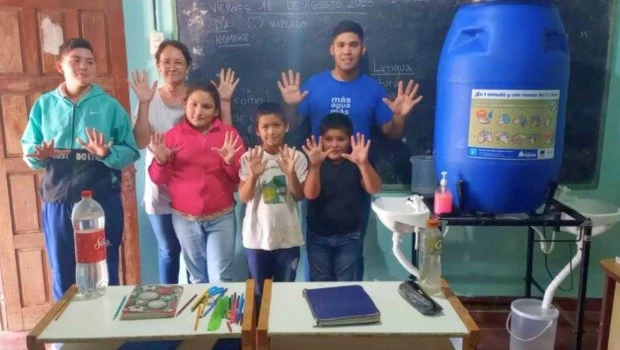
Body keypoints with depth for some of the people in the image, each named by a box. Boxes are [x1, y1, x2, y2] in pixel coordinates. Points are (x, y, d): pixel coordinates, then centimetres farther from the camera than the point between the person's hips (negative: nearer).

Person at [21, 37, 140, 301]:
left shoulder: (109, 105, 0)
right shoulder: (44, 104, 6)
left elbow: (131, 151, -4)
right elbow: (28, 150, 7)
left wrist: (106, 153, -23)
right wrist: (39, 156, -15)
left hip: (103, 201, -2)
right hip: (57, 202, 2)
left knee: (105, 275, 11)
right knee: (63, 278, 14)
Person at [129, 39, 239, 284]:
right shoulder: (150, 100, 0)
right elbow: (141, 142, -11)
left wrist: (225, 102, -16)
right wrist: (144, 104, -19)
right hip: (161, 192, 1)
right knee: (168, 251, 17)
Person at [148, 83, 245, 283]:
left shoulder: (229, 134, 0)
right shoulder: (173, 135, 0)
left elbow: (241, 178, -1)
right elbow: (159, 179, 1)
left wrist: (230, 162, -19)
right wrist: (161, 161, -18)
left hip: (221, 217, -1)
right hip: (185, 218, 1)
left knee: (221, 279, 0)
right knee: (197, 277, 14)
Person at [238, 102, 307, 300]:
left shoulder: (296, 157, -4)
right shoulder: (249, 158, -6)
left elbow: (299, 196, -6)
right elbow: (244, 197, -10)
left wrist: (291, 173, -24)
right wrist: (253, 175, -28)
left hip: (288, 237, 0)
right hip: (257, 236, 0)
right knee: (258, 291, 14)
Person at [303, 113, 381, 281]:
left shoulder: (356, 164, -5)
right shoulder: (315, 163, -6)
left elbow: (374, 189, -20)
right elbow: (310, 194, -20)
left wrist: (364, 163, -40)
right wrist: (315, 165, -38)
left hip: (349, 237, 0)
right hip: (318, 236, 0)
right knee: (319, 283, 11)